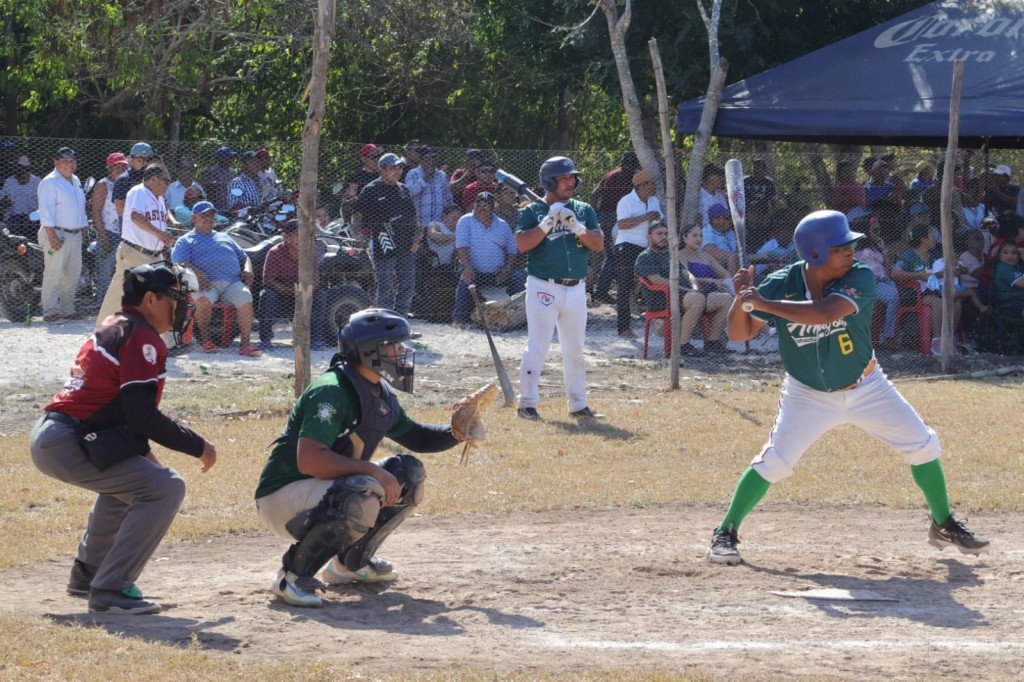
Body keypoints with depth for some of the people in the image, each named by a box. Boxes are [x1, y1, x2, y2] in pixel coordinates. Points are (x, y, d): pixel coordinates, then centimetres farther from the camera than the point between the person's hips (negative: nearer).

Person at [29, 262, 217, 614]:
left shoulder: (109, 330, 20)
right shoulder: (142, 338, -10)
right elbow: (143, 416, -18)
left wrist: (142, 451, 18)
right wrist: (198, 446, -8)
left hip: (47, 435, 10)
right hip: (69, 444, -10)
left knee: (129, 476, 34)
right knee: (165, 488, -14)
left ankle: (88, 573, 38)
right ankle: (110, 590, -16)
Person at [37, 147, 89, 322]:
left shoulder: (76, 181, 17)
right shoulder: (49, 183, -9)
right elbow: (46, 212, -16)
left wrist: (84, 227, 20)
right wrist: (52, 237, -22)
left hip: (75, 234, 8)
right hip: (57, 234, -8)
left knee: (73, 273, 10)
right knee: (54, 273, -10)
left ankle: (67, 309, 18)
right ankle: (50, 311, -10)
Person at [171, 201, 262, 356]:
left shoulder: (224, 238, 34)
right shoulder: (186, 241, 19)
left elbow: (244, 257, 35)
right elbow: (179, 262, 1)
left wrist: (247, 269, 11)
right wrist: (196, 273, -17)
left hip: (233, 282, 3)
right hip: (207, 283, -3)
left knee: (246, 300, -29)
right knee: (204, 300, -38)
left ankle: (245, 343, -25)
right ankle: (206, 339, -19)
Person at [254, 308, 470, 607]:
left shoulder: (380, 394, 7)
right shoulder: (332, 391, -23)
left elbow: (415, 437, 23)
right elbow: (309, 460, -34)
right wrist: (373, 471, -32)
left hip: (326, 492, 10)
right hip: (283, 497, -10)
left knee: (409, 475, 6)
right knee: (363, 496, -35)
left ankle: (350, 561, 17)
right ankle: (293, 575, -18)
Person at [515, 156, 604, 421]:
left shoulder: (583, 210, 11)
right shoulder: (532, 211, 0)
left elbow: (599, 244, 2)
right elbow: (522, 244, -13)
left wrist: (577, 227, -13)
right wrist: (548, 222, -19)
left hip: (576, 289, 4)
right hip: (543, 288, -4)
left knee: (575, 350, 10)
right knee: (537, 347, -8)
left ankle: (578, 405, 16)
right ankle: (527, 404, -4)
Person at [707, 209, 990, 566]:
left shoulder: (861, 279, -22)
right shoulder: (781, 284, -18)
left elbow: (823, 313, -40)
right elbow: (739, 333, -12)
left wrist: (763, 303, -39)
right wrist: (741, 298, -32)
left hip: (866, 387, 1)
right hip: (808, 395, -1)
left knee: (924, 447, 1)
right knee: (773, 463, -15)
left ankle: (943, 526, 22)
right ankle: (725, 533, 1)